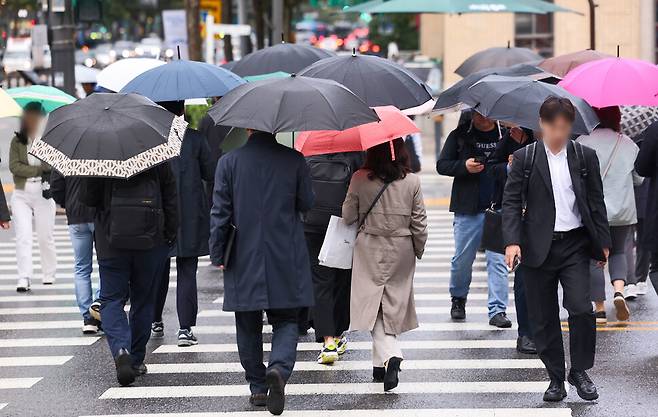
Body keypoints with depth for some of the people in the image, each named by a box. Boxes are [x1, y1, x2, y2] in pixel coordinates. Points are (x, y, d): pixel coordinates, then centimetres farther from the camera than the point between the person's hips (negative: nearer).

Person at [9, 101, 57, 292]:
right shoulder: (17, 141, 6)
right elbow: (14, 166, -5)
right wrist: (38, 170, -12)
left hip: (43, 194, -1)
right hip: (21, 194, 1)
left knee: (46, 237, 5)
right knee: (23, 236, -9)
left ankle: (49, 274, 20)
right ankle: (24, 278, -12)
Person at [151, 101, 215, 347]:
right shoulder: (194, 138, -7)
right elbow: (211, 174, -1)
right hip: (189, 216, -1)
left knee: (158, 271, 17)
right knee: (187, 273, 2)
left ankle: (155, 323, 26)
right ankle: (185, 328, -4)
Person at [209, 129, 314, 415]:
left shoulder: (229, 162, -5)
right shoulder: (294, 160, -5)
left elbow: (220, 212, -4)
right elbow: (307, 204, 3)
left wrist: (217, 254, 4)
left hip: (244, 262, 0)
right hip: (286, 262, 0)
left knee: (249, 327, 13)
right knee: (285, 322, 7)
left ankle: (258, 388, 19)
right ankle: (279, 368, -20)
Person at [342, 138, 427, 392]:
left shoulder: (360, 180, -10)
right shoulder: (412, 182, -7)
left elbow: (348, 216, -2)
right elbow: (419, 222, -2)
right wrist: (419, 250, 13)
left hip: (369, 251, -2)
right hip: (401, 250, 2)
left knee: (374, 306, 2)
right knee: (393, 306, 13)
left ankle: (390, 355, -20)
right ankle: (382, 365, 18)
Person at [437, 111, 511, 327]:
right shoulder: (460, 135, 5)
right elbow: (442, 165, 4)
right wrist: (464, 166, -14)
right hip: (468, 210, 0)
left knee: (498, 260, -4)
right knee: (462, 259, 9)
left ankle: (497, 310, -2)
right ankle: (458, 299, 32)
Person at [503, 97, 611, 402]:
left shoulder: (585, 157, 6)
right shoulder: (524, 159, 1)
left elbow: (596, 202, 10)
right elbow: (511, 202, -2)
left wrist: (603, 241, 7)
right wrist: (512, 241, -14)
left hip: (575, 245, 0)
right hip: (538, 248, 0)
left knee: (581, 309, -12)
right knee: (544, 318, 4)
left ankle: (580, 371, 5)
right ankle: (556, 378, 15)